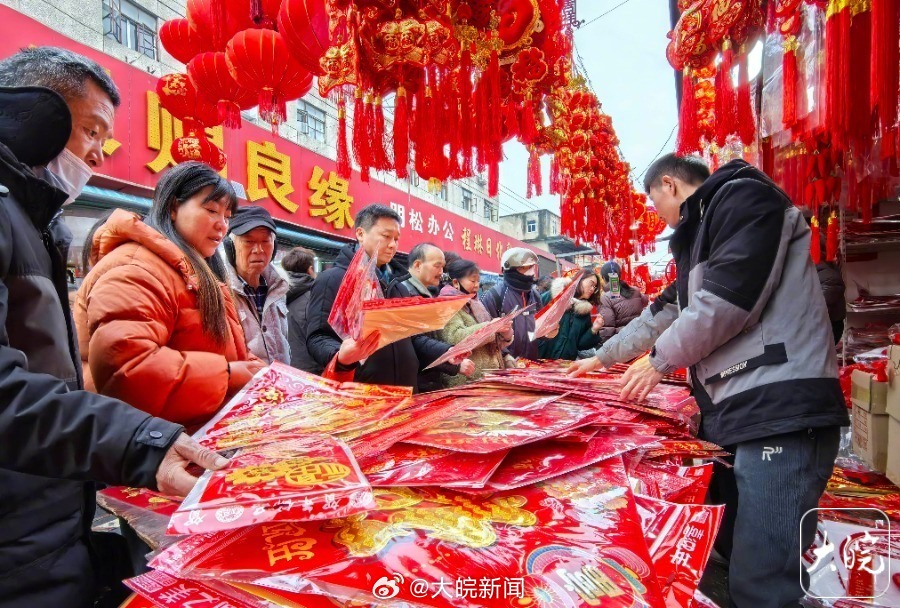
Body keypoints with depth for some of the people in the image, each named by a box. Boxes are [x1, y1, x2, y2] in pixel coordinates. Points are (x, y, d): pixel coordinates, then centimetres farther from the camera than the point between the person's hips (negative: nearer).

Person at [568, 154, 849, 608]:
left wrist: (659, 360, -4)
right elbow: (665, 311, 32)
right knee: (732, 559, 11)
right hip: (733, 410, 9)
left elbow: (728, 297, -17)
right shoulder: (701, 232, 26)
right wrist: (602, 357, 38)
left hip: (780, 410, -9)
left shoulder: (744, 198, -4)